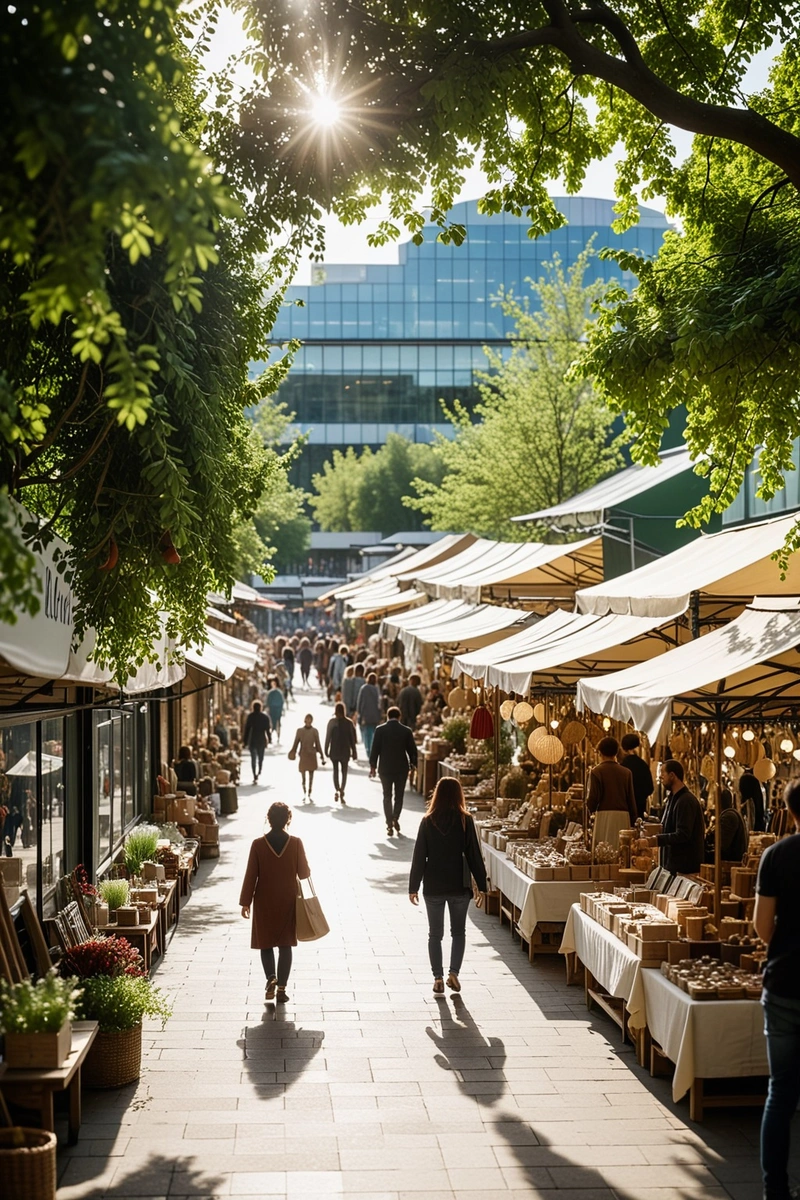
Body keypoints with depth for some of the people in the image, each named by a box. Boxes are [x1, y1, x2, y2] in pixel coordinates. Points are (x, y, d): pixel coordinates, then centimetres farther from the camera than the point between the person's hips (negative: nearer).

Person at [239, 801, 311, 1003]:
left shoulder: (258, 844, -11)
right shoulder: (295, 843, -10)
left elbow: (251, 875, -7)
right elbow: (304, 873, -3)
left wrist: (246, 902, 0)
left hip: (264, 903, 0)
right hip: (288, 902, 0)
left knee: (265, 943, 14)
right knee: (285, 945, 9)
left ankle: (271, 978, -7)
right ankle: (281, 988, 7)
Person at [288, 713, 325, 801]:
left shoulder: (314, 731, 3)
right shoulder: (300, 730, 2)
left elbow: (318, 744, 6)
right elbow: (296, 743, 3)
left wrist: (321, 755, 6)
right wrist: (293, 752, -9)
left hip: (312, 755, 0)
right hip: (303, 755, 0)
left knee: (311, 777, 1)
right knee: (303, 776, 3)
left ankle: (309, 795, 7)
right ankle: (304, 793, 19)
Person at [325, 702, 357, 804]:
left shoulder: (332, 721, -7)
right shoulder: (349, 722, -5)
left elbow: (328, 737, -6)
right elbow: (352, 739, -3)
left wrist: (326, 750, 3)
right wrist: (354, 752, 4)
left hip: (334, 751, 0)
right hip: (345, 751, 1)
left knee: (336, 770, 8)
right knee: (344, 772, 10)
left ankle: (337, 790, -10)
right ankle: (342, 792, 4)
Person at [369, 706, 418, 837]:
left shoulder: (380, 730, -6)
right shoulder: (406, 731, -4)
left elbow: (375, 749, -4)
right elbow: (412, 750, 0)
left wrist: (373, 766, 4)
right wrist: (413, 765, 11)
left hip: (385, 768, 0)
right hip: (402, 768, 0)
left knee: (387, 796, 7)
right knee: (399, 795, 14)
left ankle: (389, 824, 3)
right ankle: (395, 819, 1)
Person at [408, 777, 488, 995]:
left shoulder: (428, 822, -5)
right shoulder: (465, 821, -6)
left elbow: (419, 856, -3)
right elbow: (474, 855, -4)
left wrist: (413, 887, 4)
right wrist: (481, 885, 3)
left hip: (433, 887, 0)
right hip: (459, 886, 0)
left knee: (435, 934, 10)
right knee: (458, 932, 15)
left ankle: (438, 979, 7)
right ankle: (454, 973, 2)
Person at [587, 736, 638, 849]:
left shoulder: (596, 772, -3)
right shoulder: (626, 772, 6)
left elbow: (593, 798, -7)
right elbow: (631, 799, 7)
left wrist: (591, 808, 15)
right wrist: (633, 821, 13)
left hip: (604, 815, -3)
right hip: (623, 816, 3)